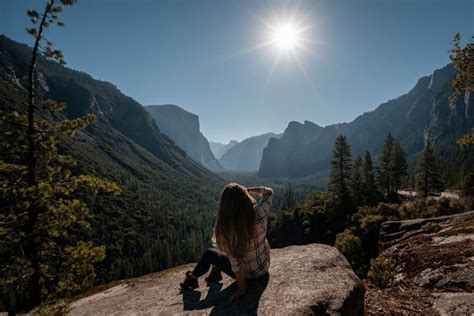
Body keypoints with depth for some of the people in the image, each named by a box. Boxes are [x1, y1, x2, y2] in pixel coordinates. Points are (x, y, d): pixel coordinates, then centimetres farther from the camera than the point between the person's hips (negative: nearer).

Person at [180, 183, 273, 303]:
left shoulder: (225, 228, -28)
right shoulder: (258, 214, -24)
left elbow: (234, 262, -22)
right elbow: (268, 192, -6)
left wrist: (242, 288, -11)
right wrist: (246, 189, -15)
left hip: (248, 273, -3)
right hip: (264, 265, 4)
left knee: (209, 254, 17)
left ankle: (193, 278, 39)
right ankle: (216, 272, 31)